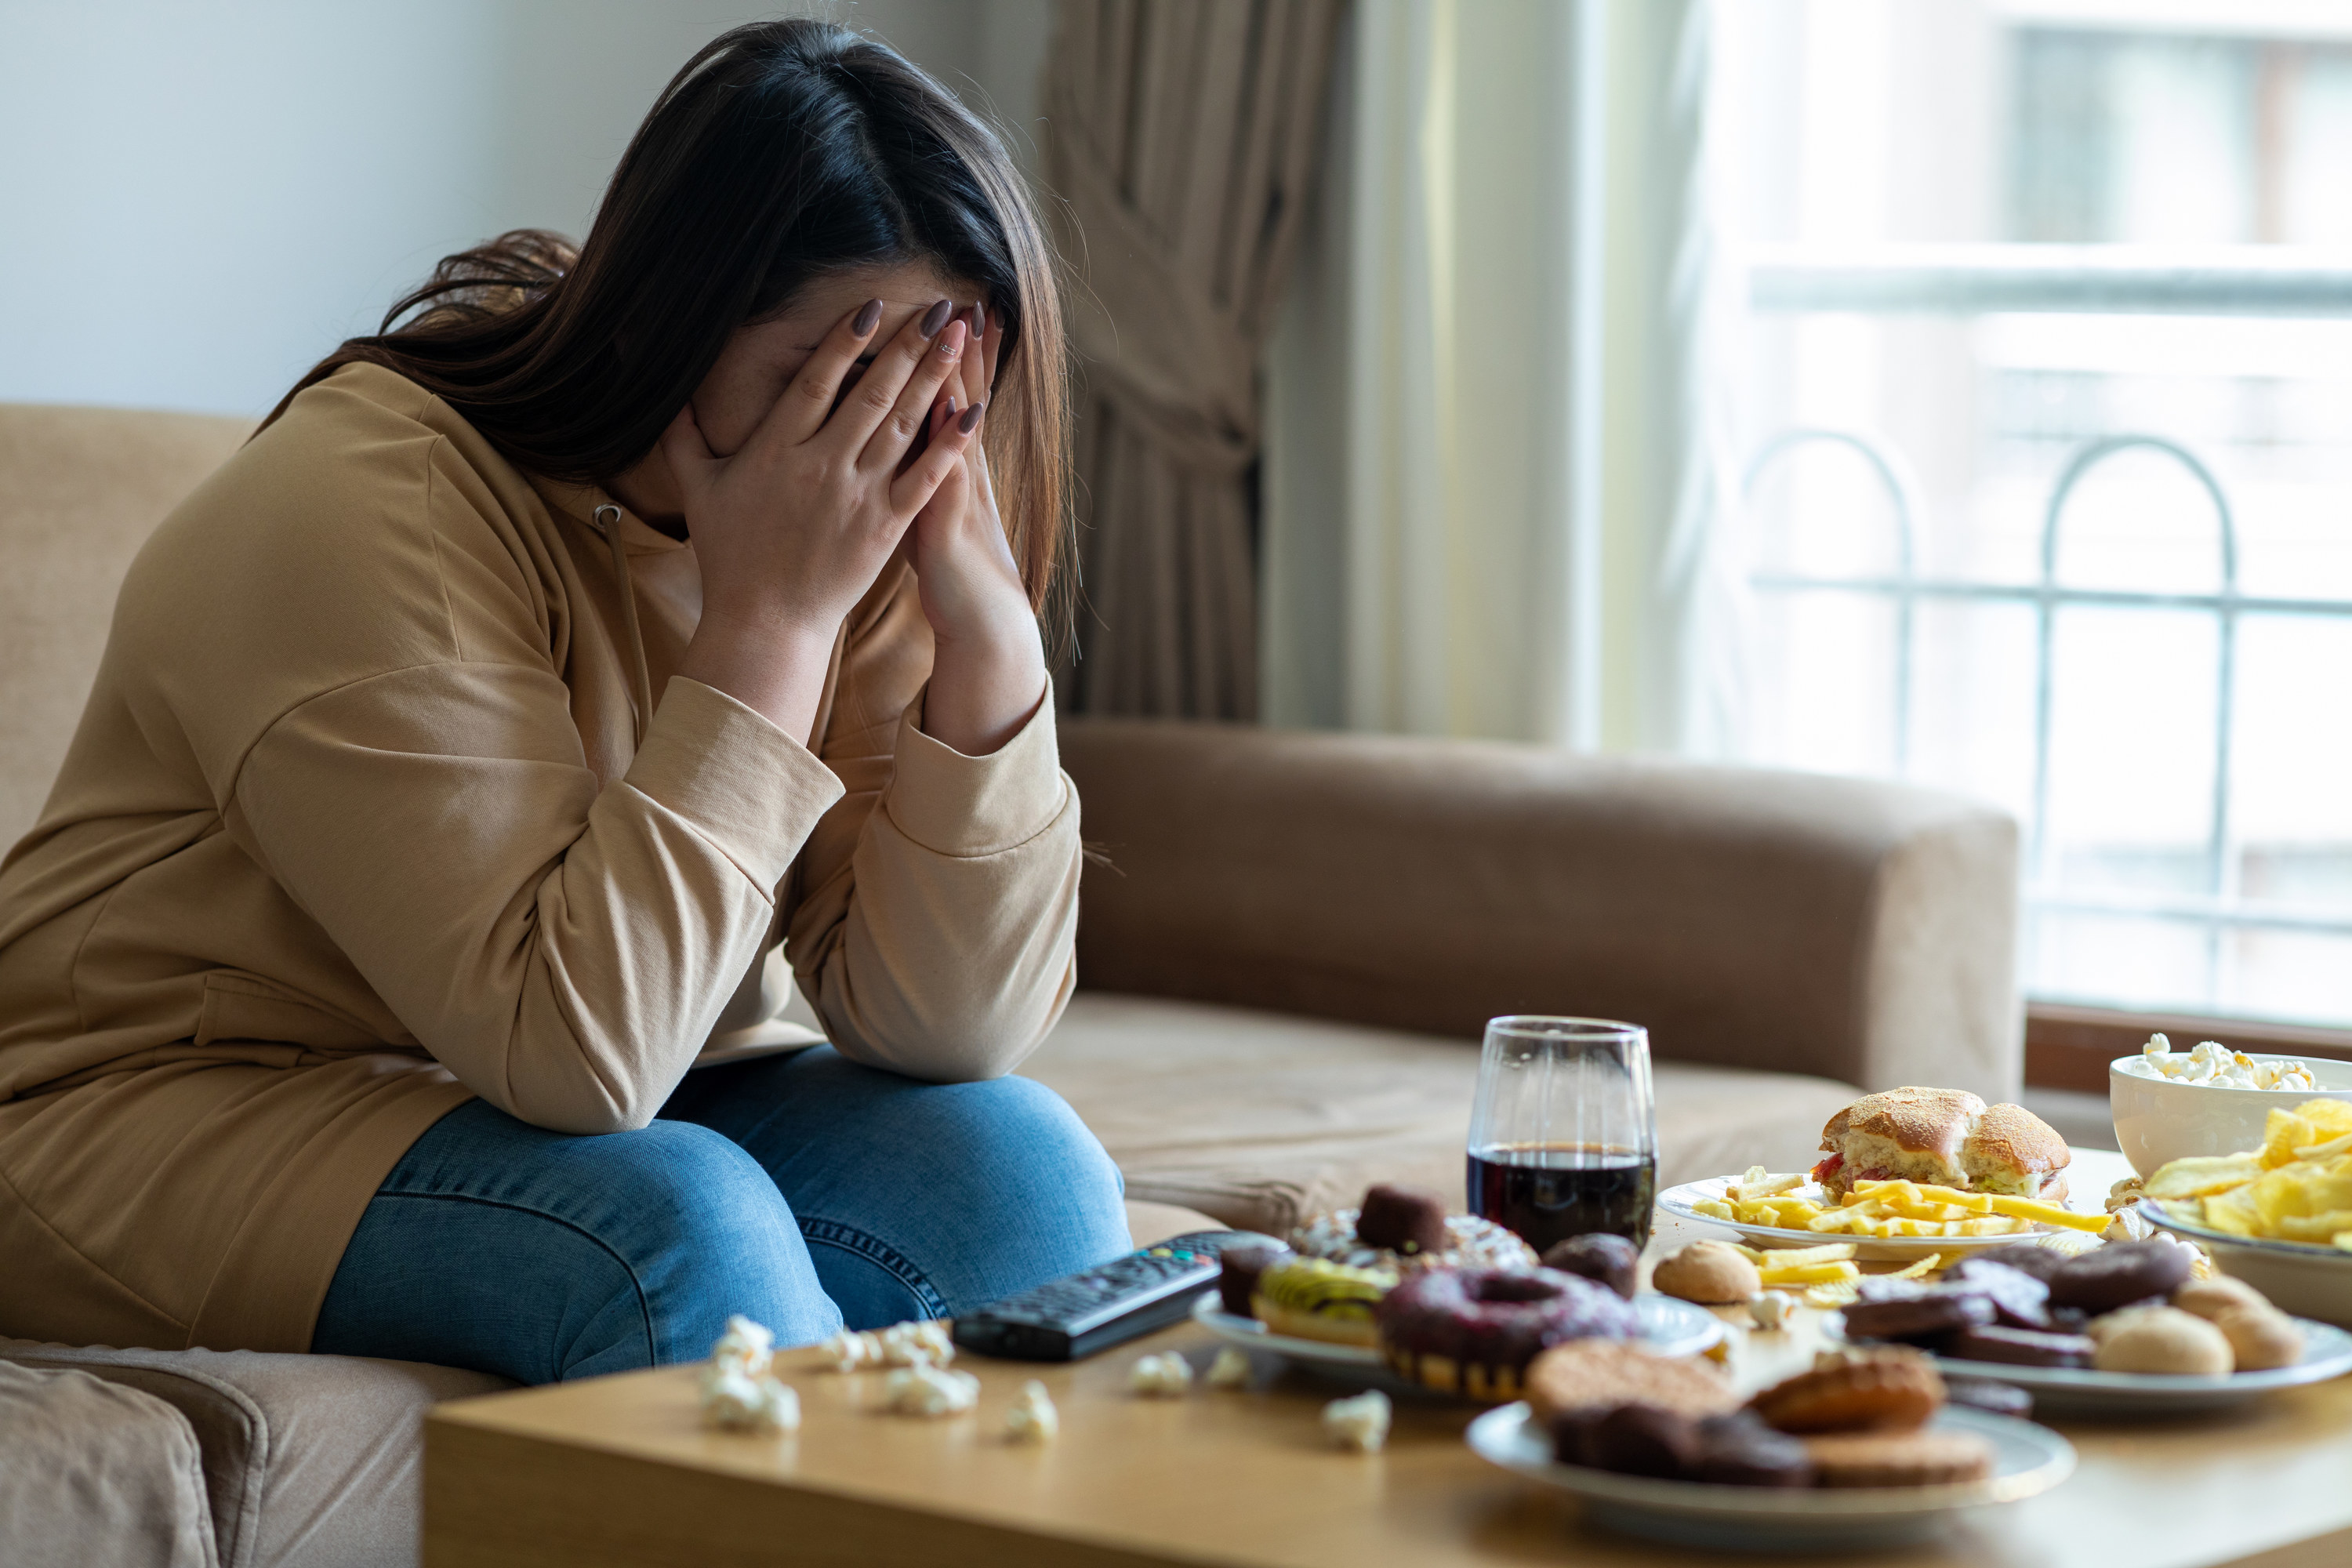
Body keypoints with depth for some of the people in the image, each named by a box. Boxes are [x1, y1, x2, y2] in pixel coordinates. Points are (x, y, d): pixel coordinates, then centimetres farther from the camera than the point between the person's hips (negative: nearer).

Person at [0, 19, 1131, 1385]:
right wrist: (766, 620, -30)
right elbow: (571, 1041, -30)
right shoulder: (366, 506, -23)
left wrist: (986, 614, -21)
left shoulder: (867, 532, -3)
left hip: (597, 1106, 6)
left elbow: (952, 1034, -11)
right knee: (677, 1226, -32)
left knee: (1017, 1162, -18)